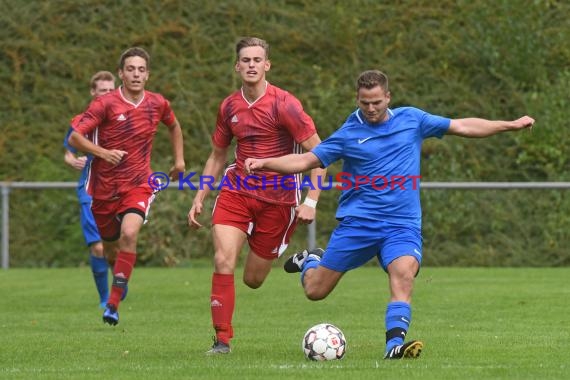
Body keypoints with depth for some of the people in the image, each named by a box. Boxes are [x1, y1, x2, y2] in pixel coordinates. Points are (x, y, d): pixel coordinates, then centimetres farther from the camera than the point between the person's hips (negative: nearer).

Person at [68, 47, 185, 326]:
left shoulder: (158, 104, 1)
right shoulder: (105, 104, -11)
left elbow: (174, 126, 24)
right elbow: (74, 138, -12)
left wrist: (179, 160, 19)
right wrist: (104, 153, -26)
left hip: (139, 184, 0)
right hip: (104, 186, 0)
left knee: (129, 234, -24)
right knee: (110, 245, 11)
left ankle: (114, 303, -20)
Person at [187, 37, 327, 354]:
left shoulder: (284, 104, -12)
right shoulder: (229, 107, 5)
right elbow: (217, 156, 18)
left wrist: (311, 201, -18)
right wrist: (199, 199, 13)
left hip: (278, 197, -3)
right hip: (237, 190, 3)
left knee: (254, 280, 4)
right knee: (223, 261, -17)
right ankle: (223, 339, -9)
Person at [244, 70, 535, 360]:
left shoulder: (411, 120, 5)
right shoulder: (348, 134, -1)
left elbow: (462, 127, 10)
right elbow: (306, 160, 1)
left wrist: (510, 125, 8)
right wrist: (263, 163, -12)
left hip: (402, 224, 0)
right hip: (356, 223, 0)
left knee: (403, 275, -29)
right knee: (315, 290, 4)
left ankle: (395, 345, -34)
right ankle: (310, 261, 38)